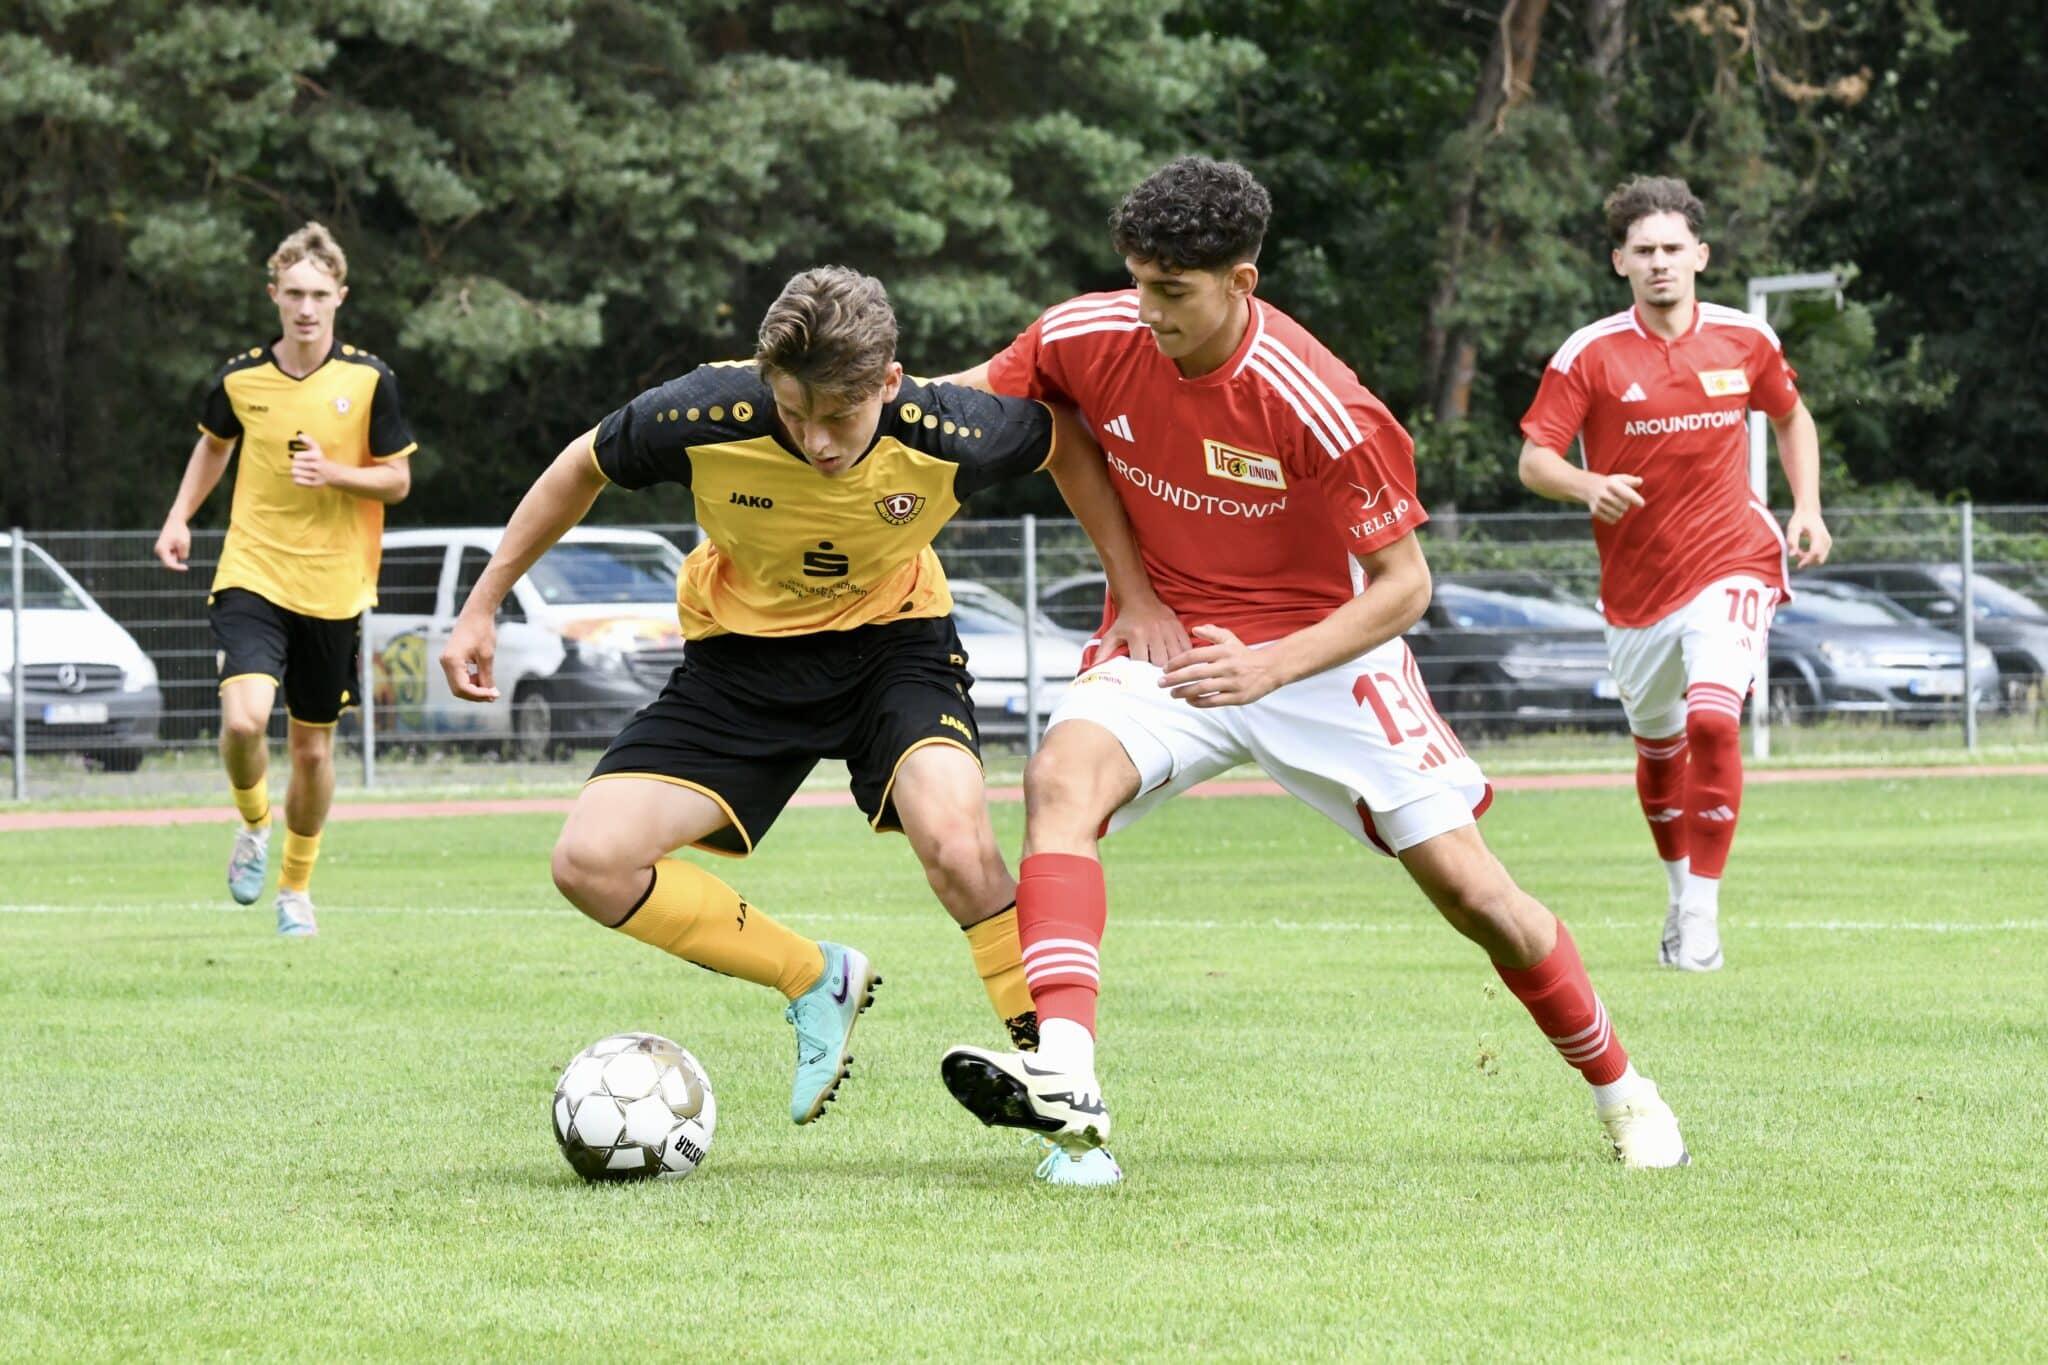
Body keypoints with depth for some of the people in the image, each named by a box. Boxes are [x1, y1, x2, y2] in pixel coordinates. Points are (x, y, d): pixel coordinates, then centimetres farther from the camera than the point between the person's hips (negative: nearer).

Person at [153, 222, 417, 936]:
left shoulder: (369, 380, -5)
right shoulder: (240, 377, -1)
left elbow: (397, 480, 0)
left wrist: (332, 474, -18)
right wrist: (180, 517, 10)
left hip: (334, 588, 0)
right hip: (252, 575, 0)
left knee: (313, 746, 9)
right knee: (243, 721, -22)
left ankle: (296, 885, 31)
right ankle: (254, 824, 10)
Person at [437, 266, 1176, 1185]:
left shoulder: (948, 435, -28)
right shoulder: (706, 417, -27)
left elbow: (1067, 442, -4)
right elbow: (584, 468, -5)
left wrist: (1136, 595, -5)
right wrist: (482, 607, -1)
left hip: (892, 638, -2)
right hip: (741, 654, 2)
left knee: (956, 843, -32)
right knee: (593, 863, -15)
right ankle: (817, 983, 7)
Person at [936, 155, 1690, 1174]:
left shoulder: (1315, 405, -25)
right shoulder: (1091, 339, -13)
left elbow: (1403, 584, -19)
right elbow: (970, 399, 8)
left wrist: (1269, 667, -30)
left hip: (1318, 652, -3)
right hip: (1167, 647, 3)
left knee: (1474, 894, -4)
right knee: (1063, 775, -30)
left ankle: (1622, 1094, 22)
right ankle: (1063, 1077, -44)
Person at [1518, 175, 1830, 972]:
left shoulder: (1745, 340, 0)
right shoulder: (1590, 355, -7)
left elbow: (1790, 416, 19)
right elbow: (1534, 459, -10)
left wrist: (1806, 508, 5)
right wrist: (1586, 486, -31)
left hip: (1730, 564, -1)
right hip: (1637, 584, 1)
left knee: (1713, 720, -22)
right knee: (1659, 750, 14)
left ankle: (1702, 915, -15)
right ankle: (1680, 886, 40)